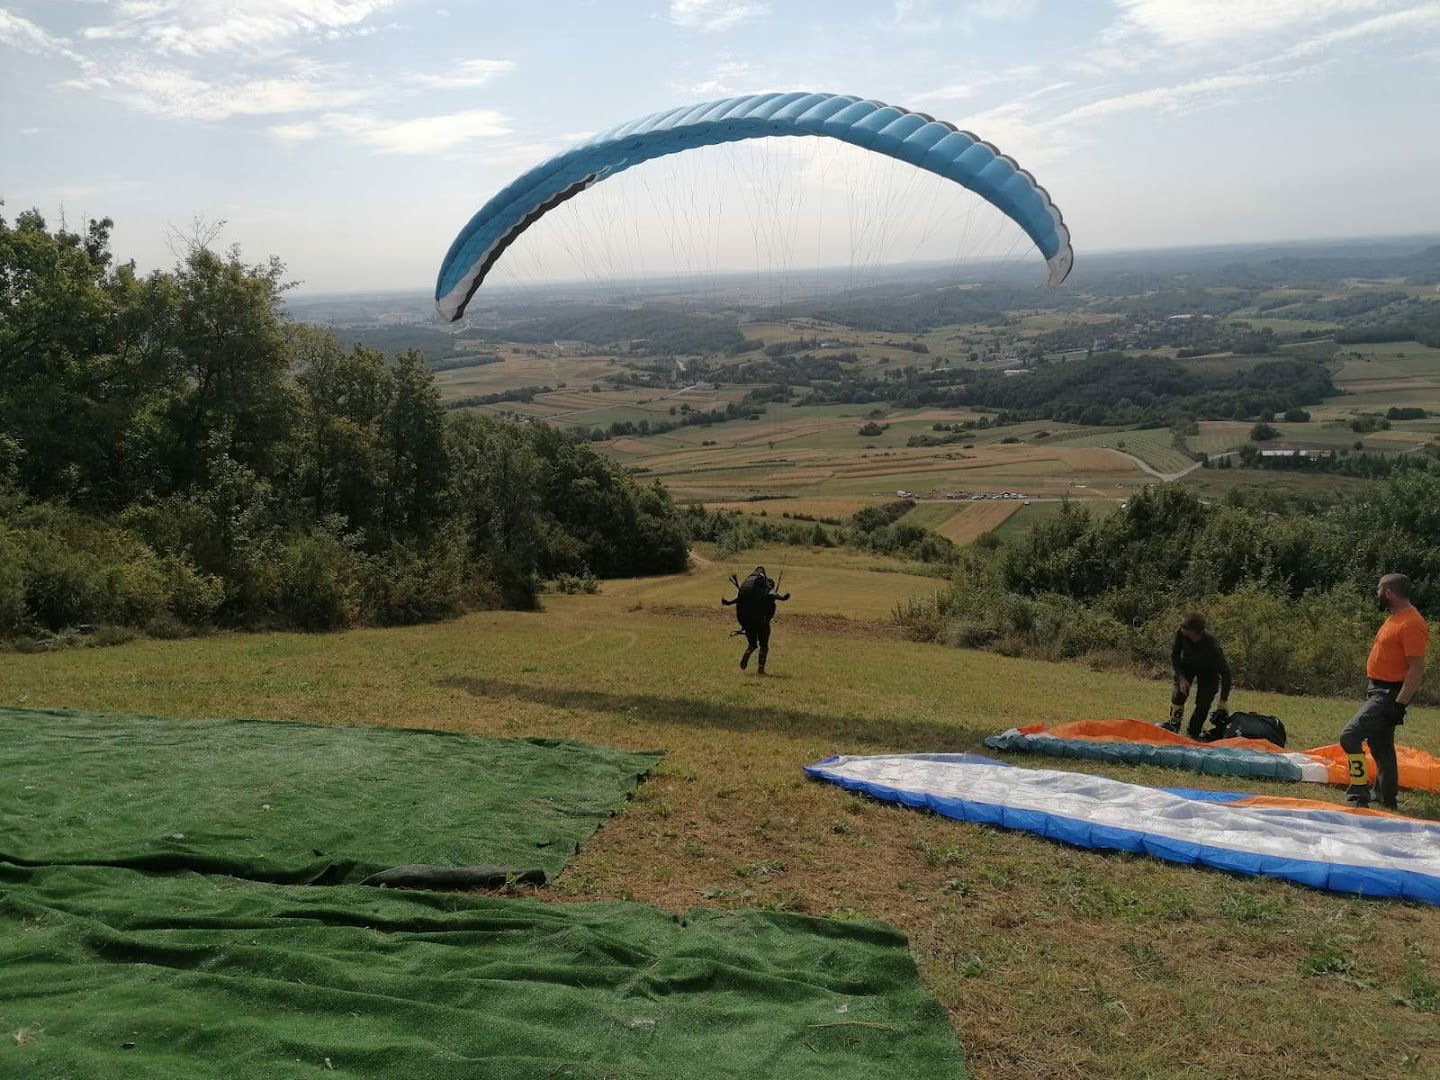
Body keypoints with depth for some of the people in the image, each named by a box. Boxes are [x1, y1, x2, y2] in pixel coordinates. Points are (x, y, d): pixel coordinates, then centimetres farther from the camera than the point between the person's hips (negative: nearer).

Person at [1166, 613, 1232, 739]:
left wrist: (1224, 700, -27)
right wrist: (1181, 677, -20)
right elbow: (1174, 654, -12)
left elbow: (1225, 671, -30)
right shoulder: (1181, 633, -33)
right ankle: (1173, 727, 0)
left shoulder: (1212, 644, -42)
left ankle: (1193, 734, 7)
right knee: (1178, 695, -12)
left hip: (1208, 671, -2)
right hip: (1187, 666, 3)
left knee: (1203, 704, -10)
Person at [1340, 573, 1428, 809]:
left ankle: (1359, 794, -16)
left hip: (1390, 695, -11)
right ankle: (1386, 798, 30)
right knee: (1380, 745, 19)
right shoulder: (1394, 617, 12)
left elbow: (1417, 669, -24)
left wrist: (1399, 705, -26)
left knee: (1349, 735, -20)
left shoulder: (1411, 624, -21)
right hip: (1378, 691, 11)